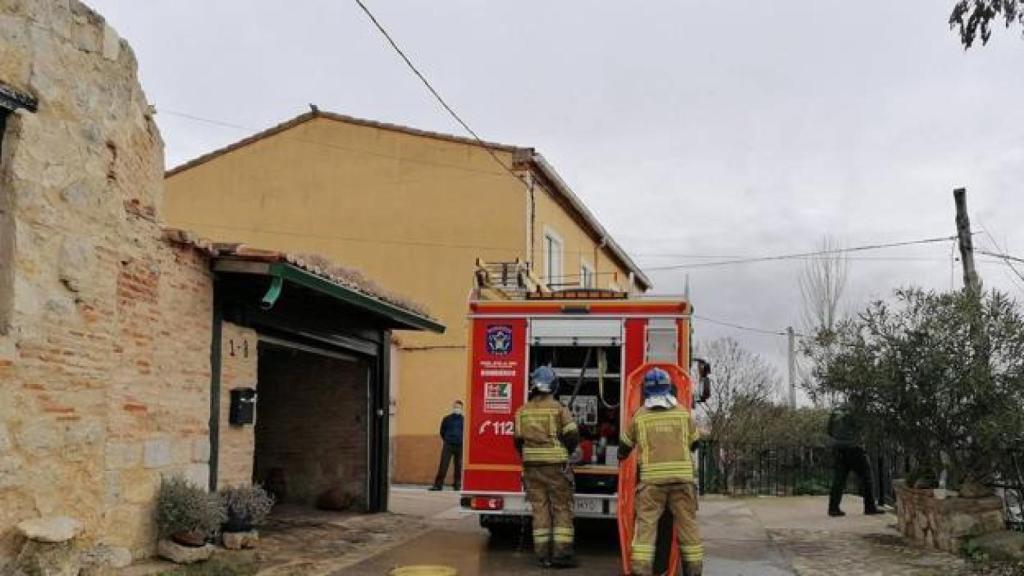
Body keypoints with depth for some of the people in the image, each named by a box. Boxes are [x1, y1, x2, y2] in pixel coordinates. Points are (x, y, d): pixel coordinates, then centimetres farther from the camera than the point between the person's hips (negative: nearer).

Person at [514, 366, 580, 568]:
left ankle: (543, 554, 8)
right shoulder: (558, 408, -6)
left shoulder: (523, 411, 5)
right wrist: (566, 451, 11)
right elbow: (572, 435, -9)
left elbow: (518, 439, 10)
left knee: (540, 508, 8)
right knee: (562, 508, 2)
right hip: (556, 465, -4)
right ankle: (561, 553, -2)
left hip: (532, 466, 4)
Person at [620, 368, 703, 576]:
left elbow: (625, 445, 18)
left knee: (646, 523, -1)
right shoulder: (683, 413, 8)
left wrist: (621, 457, 40)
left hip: (652, 477, -1)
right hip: (682, 475, 1)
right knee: (687, 523, 8)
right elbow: (694, 443, 21)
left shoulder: (639, 415, 6)